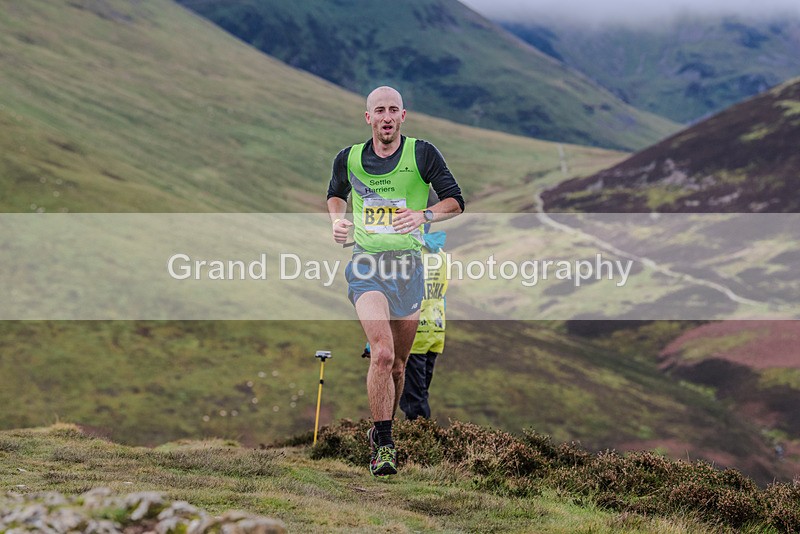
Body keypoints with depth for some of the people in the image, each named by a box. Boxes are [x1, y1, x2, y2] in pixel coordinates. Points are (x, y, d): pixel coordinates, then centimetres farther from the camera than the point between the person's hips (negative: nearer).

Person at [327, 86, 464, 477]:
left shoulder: (422, 154, -2)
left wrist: (425, 215, -21)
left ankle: (383, 428, 36)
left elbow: (455, 201, -2)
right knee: (382, 353, -21)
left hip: (409, 265, 1)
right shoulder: (348, 159, 4)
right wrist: (336, 219, 4)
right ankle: (383, 444, -16)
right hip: (366, 265, -1)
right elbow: (336, 194, 25)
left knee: (397, 361, 11)